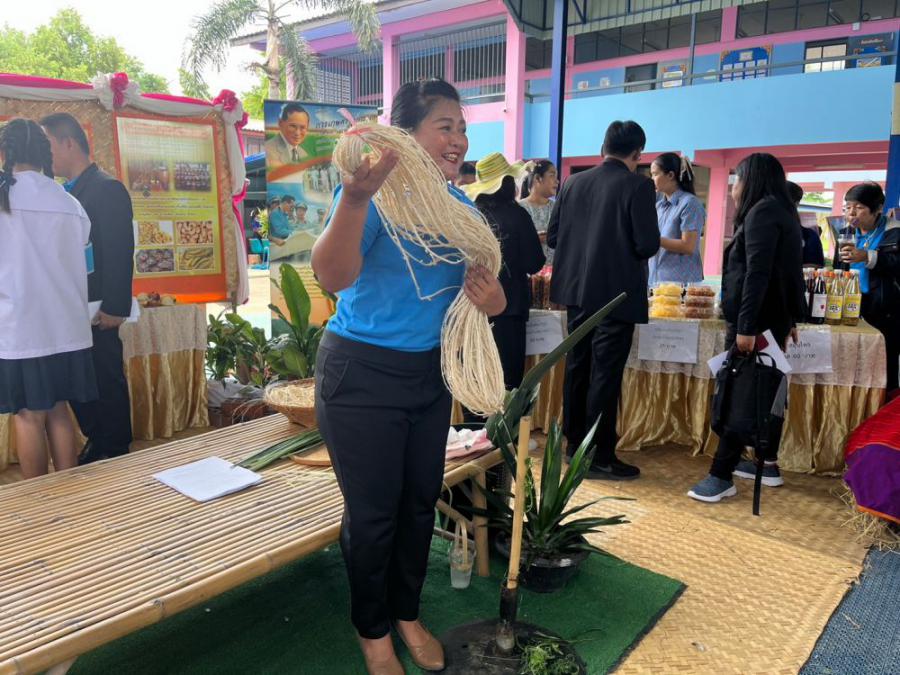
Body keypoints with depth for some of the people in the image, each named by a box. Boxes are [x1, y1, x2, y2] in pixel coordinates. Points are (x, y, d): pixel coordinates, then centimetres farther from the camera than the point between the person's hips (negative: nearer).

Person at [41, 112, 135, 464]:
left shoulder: (107, 188, -10)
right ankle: (96, 447, 25)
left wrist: (114, 308, -20)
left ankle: (116, 456, 14)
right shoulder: (69, 192, 15)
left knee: (106, 383, 2)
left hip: (96, 312, -8)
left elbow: (120, 253, -16)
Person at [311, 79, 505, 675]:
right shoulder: (378, 192, -17)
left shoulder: (460, 205, 3)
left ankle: (407, 613, 40)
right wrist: (354, 200, -50)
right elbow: (333, 276, -33)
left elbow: (477, 288, 10)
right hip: (362, 374, -6)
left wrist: (495, 301, -14)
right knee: (373, 511, 7)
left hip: (430, 373, 7)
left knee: (421, 501, 16)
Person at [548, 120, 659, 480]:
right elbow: (648, 244, -15)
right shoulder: (638, 185, -10)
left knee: (577, 368, 15)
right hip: (617, 293, -5)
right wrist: (632, 252, 7)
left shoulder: (572, 183, 4)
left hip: (577, 290, 6)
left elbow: (552, 236, 5)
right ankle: (600, 457, 7)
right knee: (605, 375, 0)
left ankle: (575, 444, 26)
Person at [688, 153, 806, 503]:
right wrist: (790, 319, 22)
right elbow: (784, 271, 19)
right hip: (773, 318, 10)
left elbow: (757, 273, -22)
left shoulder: (762, 212, -12)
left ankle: (721, 476, -8)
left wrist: (745, 326, -26)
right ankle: (768, 464, 21)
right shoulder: (783, 211, 18)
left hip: (756, 319, -10)